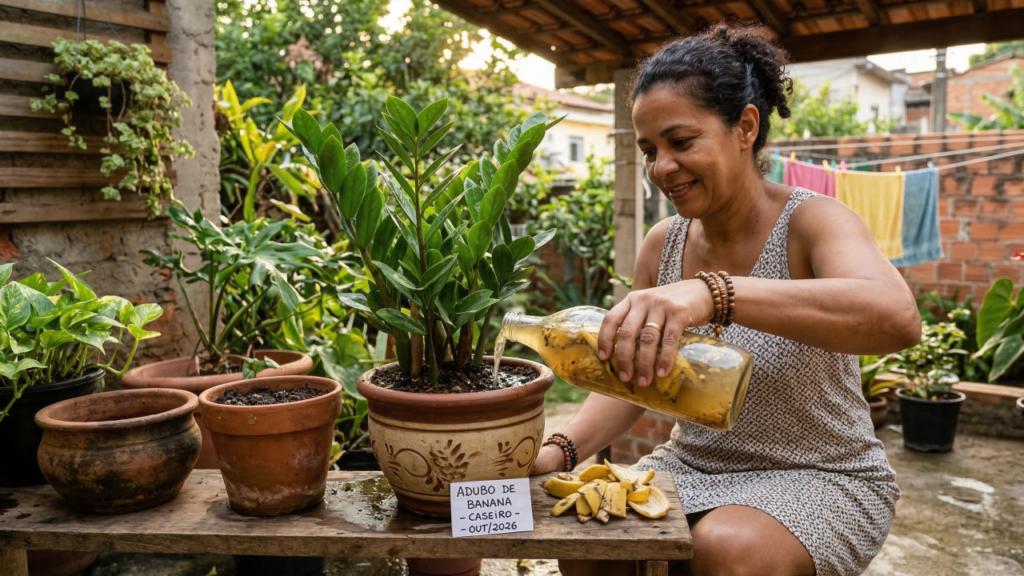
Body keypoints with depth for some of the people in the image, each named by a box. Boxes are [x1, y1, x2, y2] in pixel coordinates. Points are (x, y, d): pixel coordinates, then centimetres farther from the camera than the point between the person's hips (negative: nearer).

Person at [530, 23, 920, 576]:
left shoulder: (811, 222, -17)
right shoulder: (661, 244, -2)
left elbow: (897, 318, -39)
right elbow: (629, 376, 1)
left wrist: (712, 293, -53)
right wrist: (557, 453, -18)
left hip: (820, 476, -4)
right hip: (691, 465, 5)